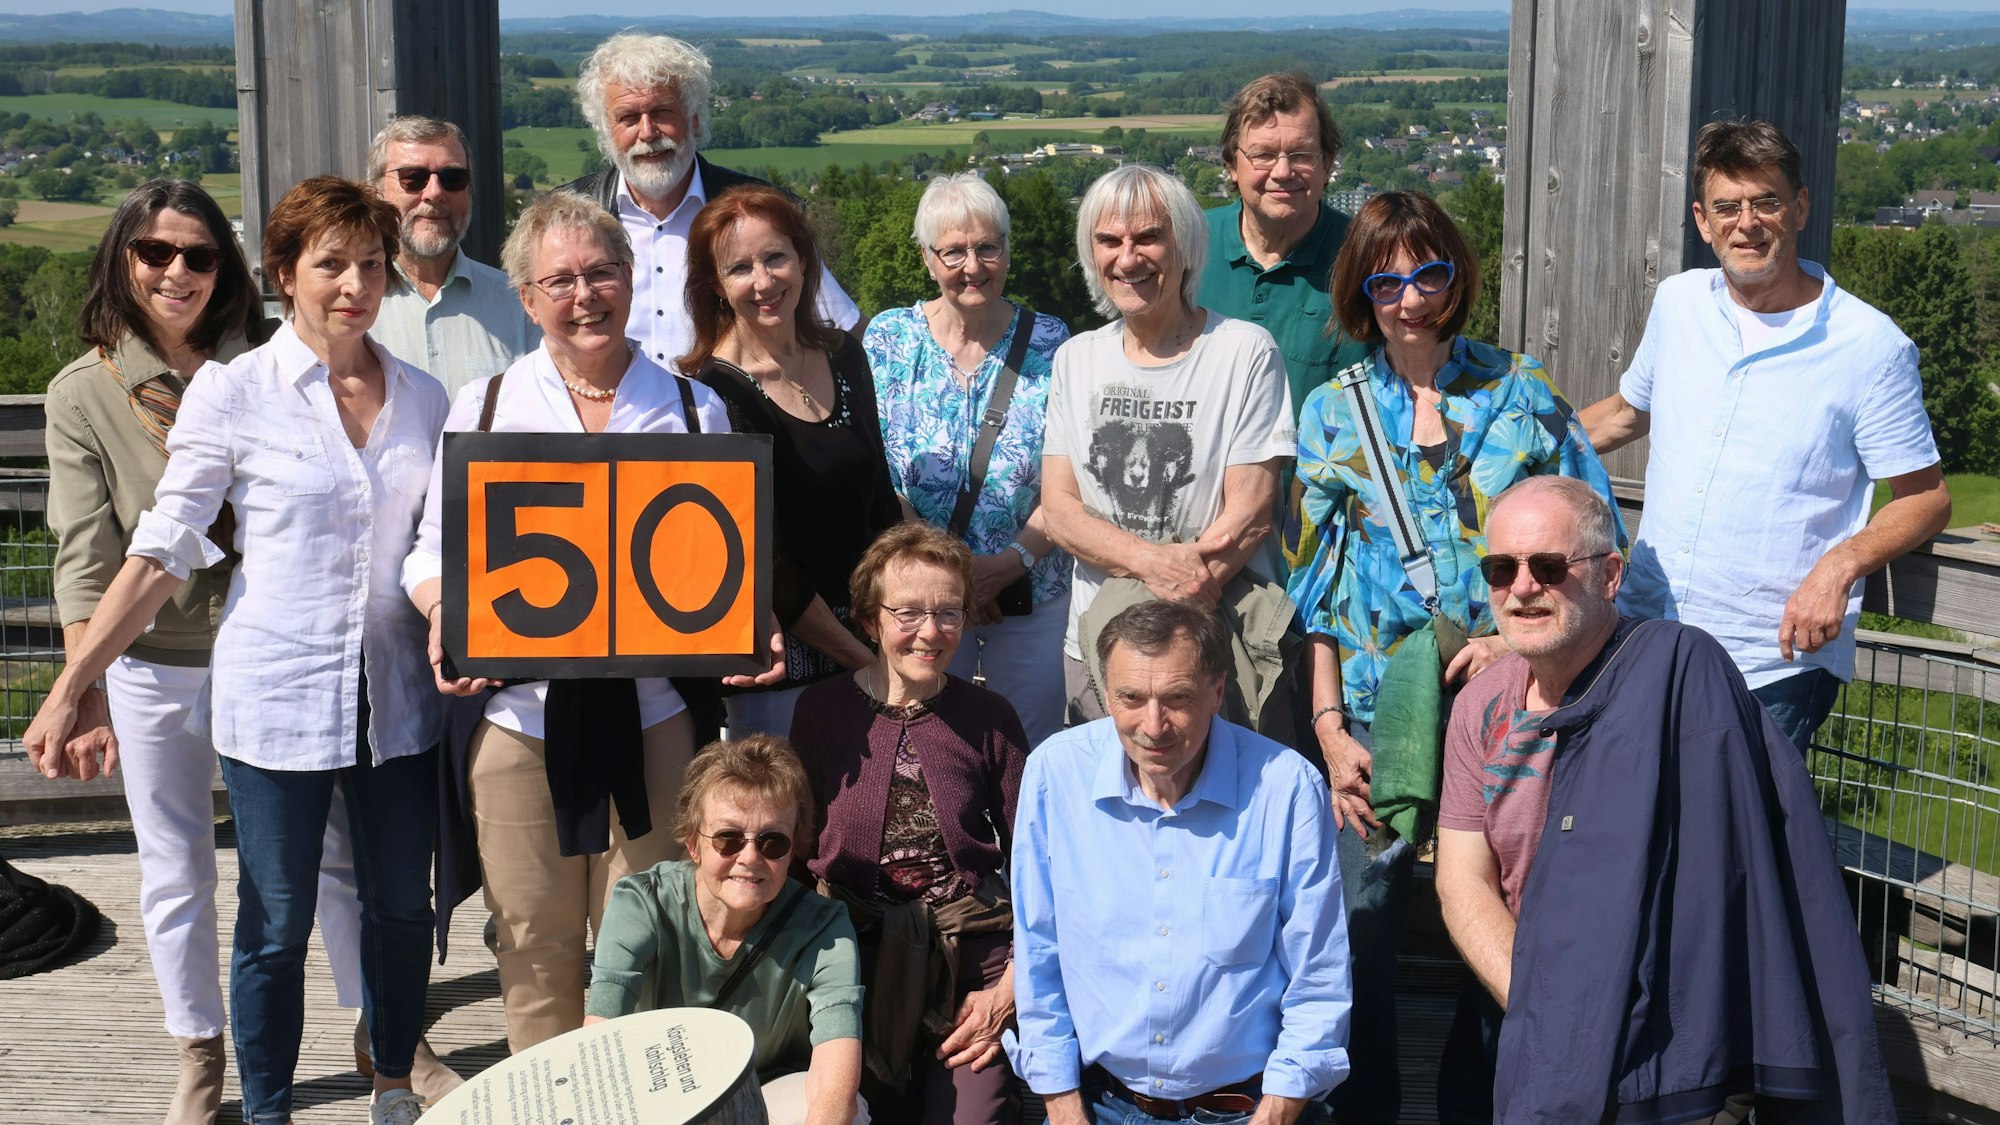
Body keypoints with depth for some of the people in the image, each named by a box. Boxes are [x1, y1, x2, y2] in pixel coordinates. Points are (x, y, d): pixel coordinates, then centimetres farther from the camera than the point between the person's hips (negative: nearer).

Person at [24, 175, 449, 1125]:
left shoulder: (422, 398, 5)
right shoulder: (232, 393, -6)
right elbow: (161, 554, -5)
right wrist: (71, 688, -9)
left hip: (397, 697, 4)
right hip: (276, 699, -3)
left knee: (402, 908, 13)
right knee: (277, 926, 6)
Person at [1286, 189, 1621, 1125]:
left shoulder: (1520, 391, 4)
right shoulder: (1334, 410, 6)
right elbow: (1312, 583, 5)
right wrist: (1330, 727, -3)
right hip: (1377, 714, 1)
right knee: (1360, 925, 2)